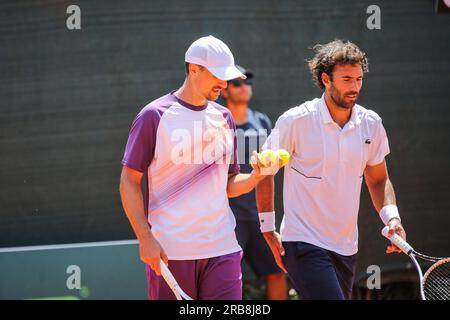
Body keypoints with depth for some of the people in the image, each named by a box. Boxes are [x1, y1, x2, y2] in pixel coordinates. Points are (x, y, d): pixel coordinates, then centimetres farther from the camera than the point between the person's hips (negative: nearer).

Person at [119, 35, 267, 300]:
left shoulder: (224, 117, 14)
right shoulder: (155, 116, -3)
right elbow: (129, 181, -4)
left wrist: (255, 177, -3)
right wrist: (145, 238, -14)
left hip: (222, 248, 4)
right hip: (169, 252, -4)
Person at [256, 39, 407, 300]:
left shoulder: (371, 123, 5)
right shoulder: (296, 120, -9)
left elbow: (378, 179, 16)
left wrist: (392, 217, -3)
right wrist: (268, 229, -1)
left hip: (346, 247, 6)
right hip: (303, 245, -6)